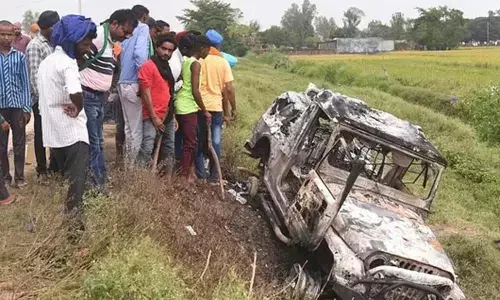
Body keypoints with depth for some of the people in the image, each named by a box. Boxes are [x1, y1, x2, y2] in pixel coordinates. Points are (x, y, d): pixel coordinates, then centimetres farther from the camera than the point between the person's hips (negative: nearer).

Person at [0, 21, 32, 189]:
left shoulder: (20, 57, 2)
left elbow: (25, 83, 2)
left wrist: (27, 108, -2)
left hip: (17, 106, 0)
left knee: (19, 143, 7)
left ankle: (19, 177, 17)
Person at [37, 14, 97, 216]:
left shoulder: (47, 61, 14)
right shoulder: (67, 62, -16)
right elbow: (75, 93, -35)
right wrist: (78, 108, -15)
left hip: (53, 132, 9)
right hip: (72, 131, -9)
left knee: (65, 180, 20)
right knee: (76, 183, -4)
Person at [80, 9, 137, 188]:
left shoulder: (112, 41, 13)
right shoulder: (97, 37, -16)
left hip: (100, 96, 9)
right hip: (87, 96, -9)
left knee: (98, 142, 14)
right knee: (93, 143, -3)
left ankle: (100, 181, 23)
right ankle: (97, 183, 4)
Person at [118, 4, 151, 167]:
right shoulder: (143, 28, -4)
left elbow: (122, 54, 12)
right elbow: (140, 54, -19)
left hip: (123, 83, 7)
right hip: (134, 84, -7)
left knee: (129, 127, 14)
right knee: (137, 129, -1)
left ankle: (129, 164, 20)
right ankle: (135, 165, 3)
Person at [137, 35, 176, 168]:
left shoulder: (167, 68, 17)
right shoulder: (148, 66, -8)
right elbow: (146, 94, -13)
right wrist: (154, 117, -15)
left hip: (165, 117, 8)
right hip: (153, 117, -8)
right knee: (147, 149, -13)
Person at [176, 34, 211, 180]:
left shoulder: (186, 61, 13)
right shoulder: (196, 64, -13)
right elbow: (195, 91, -19)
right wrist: (205, 111, -11)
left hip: (182, 106, 9)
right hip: (188, 108, -9)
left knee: (188, 141, 16)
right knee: (190, 143, -1)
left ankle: (186, 172, 23)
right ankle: (185, 175, 4)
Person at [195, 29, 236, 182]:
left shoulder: (198, 60, 0)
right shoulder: (223, 62, 1)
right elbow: (229, 89, -3)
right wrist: (233, 108, 7)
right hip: (216, 106, 0)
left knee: (199, 141, 10)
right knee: (216, 141, 8)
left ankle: (201, 174, 11)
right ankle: (214, 175, 12)